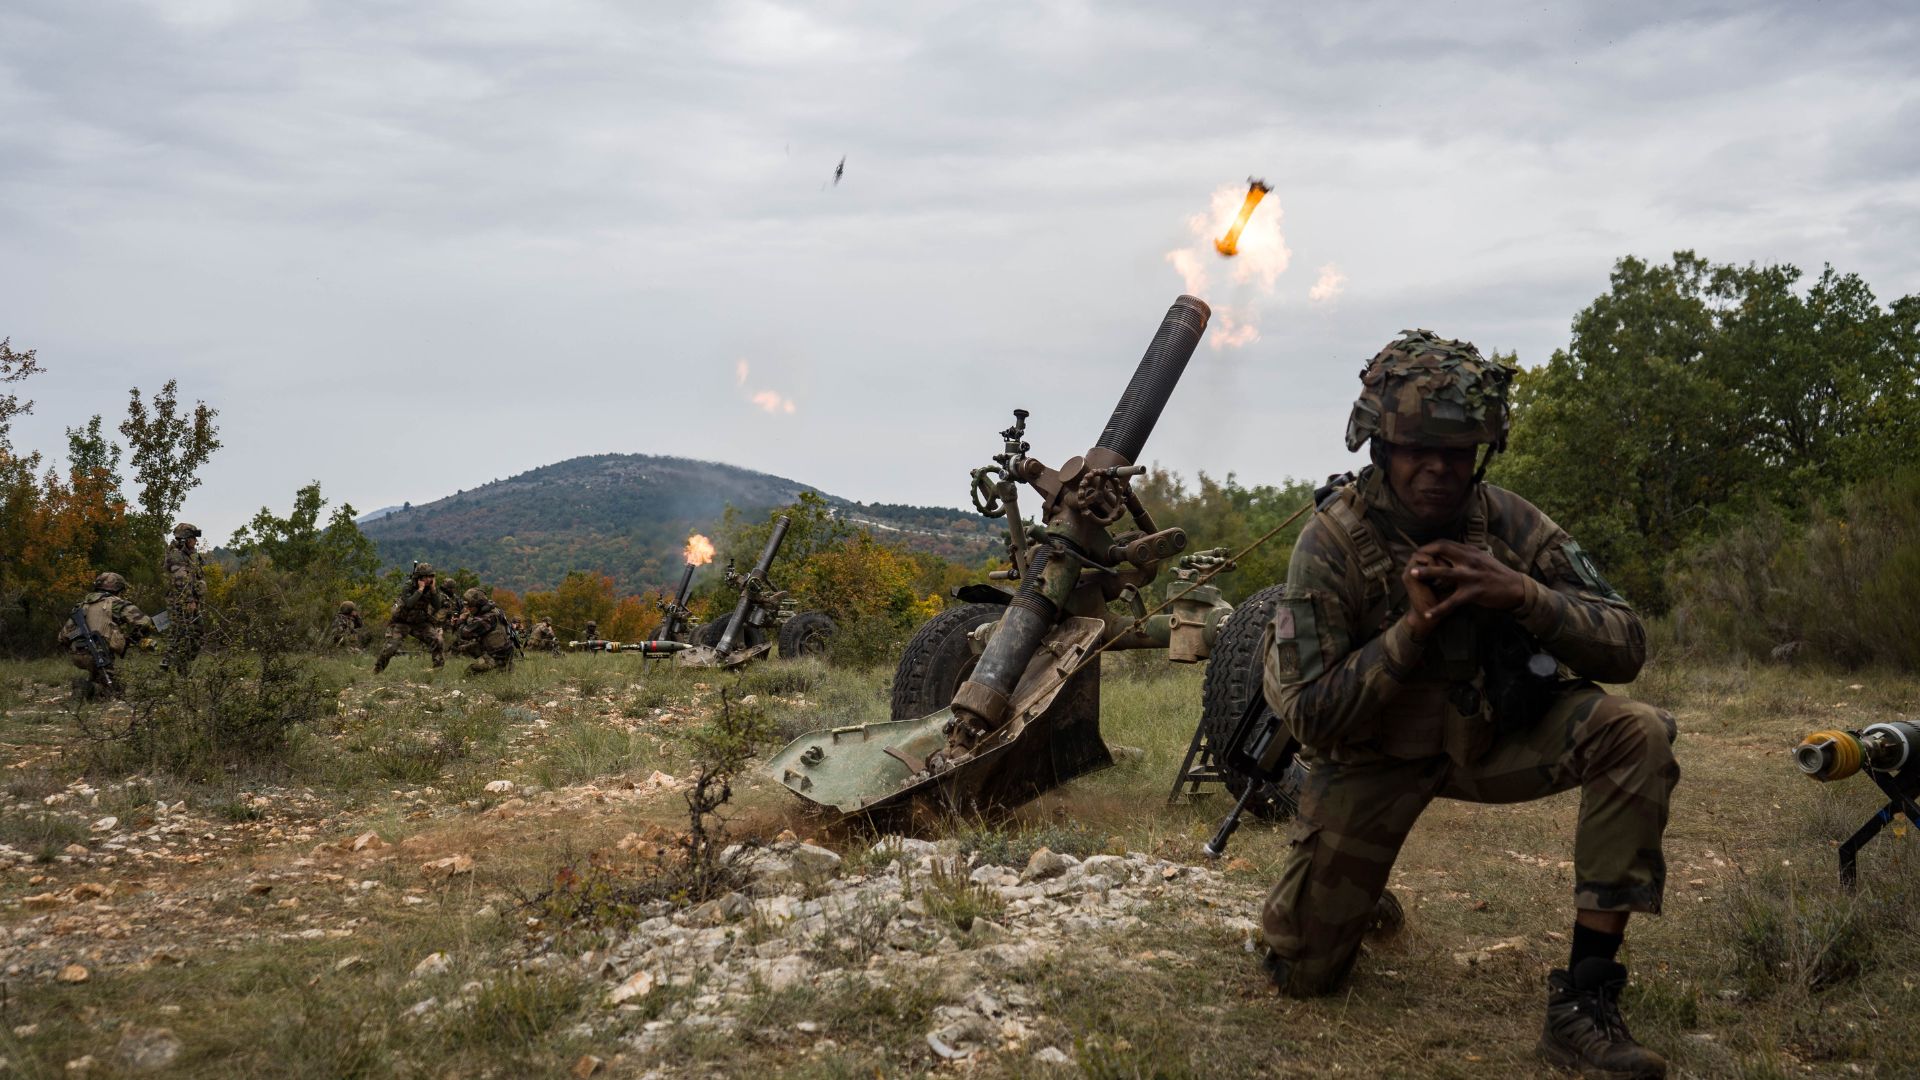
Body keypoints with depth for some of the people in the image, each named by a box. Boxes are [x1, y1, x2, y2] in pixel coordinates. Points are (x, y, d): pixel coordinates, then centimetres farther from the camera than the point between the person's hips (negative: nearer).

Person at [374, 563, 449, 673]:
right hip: (402, 623, -4)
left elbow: (438, 607, -11)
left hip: (420, 623, 4)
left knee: (438, 641, -13)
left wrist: (433, 590, -21)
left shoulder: (432, 588, -5)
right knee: (390, 647, -13)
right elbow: (408, 603, -35)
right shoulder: (407, 587, -19)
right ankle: (377, 670, 7)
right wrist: (420, 590, -33)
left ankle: (439, 668, 0)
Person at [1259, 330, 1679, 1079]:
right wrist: (1412, 628, -32)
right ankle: (1354, 898, 36)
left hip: (1494, 734, 2)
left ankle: (1585, 1002, -20)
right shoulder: (1332, 542, -20)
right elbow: (1307, 715, -21)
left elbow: (1625, 647, -13)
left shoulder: (1509, 523, -13)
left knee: (1637, 736, -25)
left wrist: (1524, 594, -31)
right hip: (1372, 756, -2)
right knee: (1301, 972, -2)